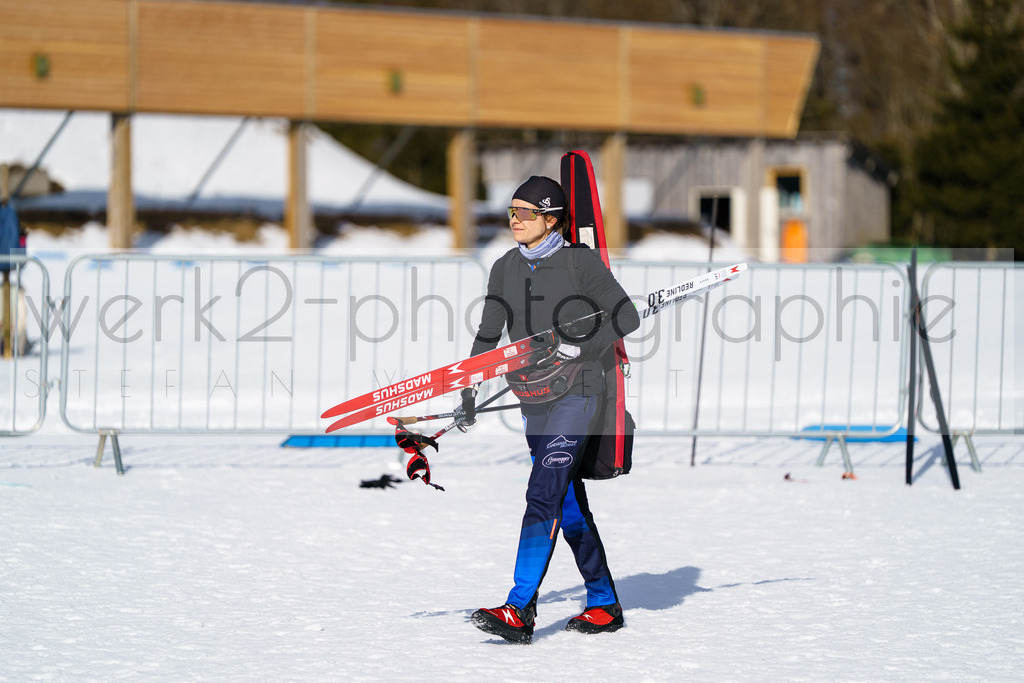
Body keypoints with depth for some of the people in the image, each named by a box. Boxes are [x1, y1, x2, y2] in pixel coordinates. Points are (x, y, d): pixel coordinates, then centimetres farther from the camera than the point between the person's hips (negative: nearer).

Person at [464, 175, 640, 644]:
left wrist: (577, 348, -16)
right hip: (534, 399, 6)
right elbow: (488, 337, 12)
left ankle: (519, 611, -23)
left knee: (544, 495, -17)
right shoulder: (505, 268, 9)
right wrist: (469, 393, 1)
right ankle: (604, 605, 21)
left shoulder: (580, 261, -6)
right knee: (569, 506, 10)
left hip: (576, 393, -6)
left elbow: (627, 318, -6)